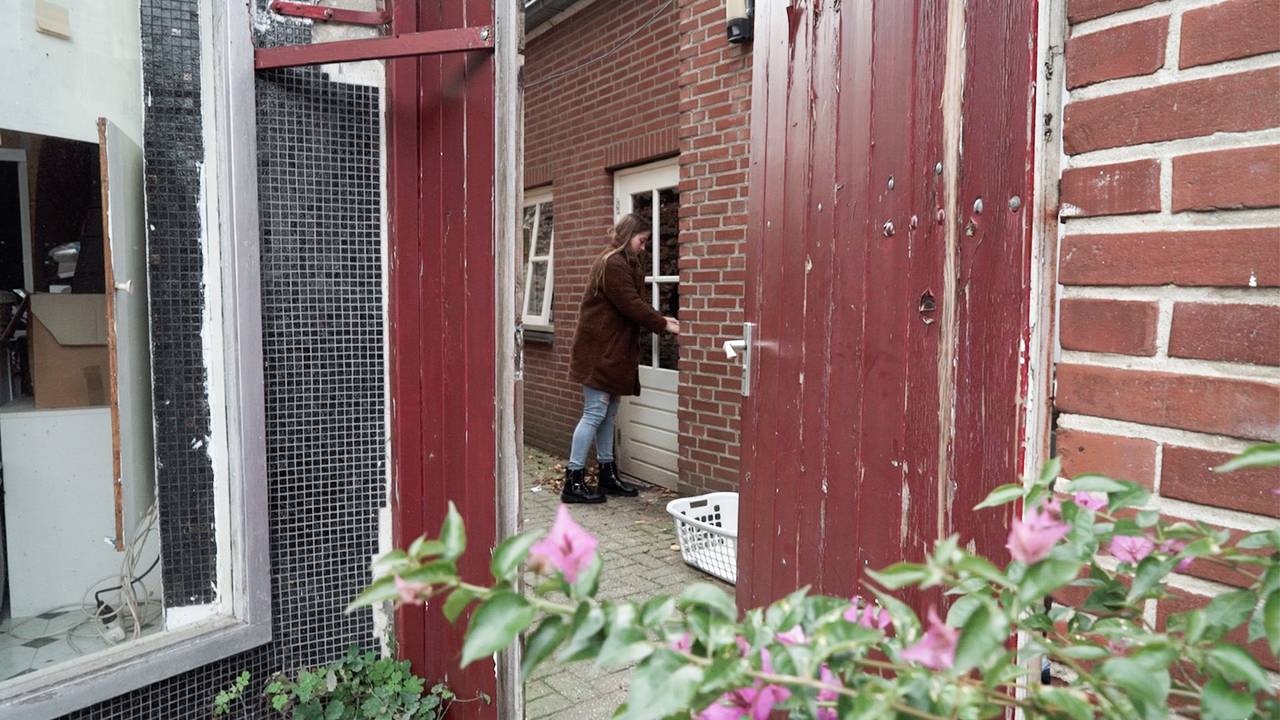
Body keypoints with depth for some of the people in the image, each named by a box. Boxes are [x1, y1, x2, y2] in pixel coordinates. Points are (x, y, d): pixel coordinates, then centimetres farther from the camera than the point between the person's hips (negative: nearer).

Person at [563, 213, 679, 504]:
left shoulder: (622, 264, 18)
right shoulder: (612, 264, -15)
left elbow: (635, 304, 17)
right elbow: (632, 306, -19)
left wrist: (661, 319, 4)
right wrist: (664, 325, -11)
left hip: (611, 351, 10)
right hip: (599, 352, -10)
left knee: (608, 413, 13)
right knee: (595, 413, -8)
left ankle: (607, 475, 21)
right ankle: (573, 482, -3)